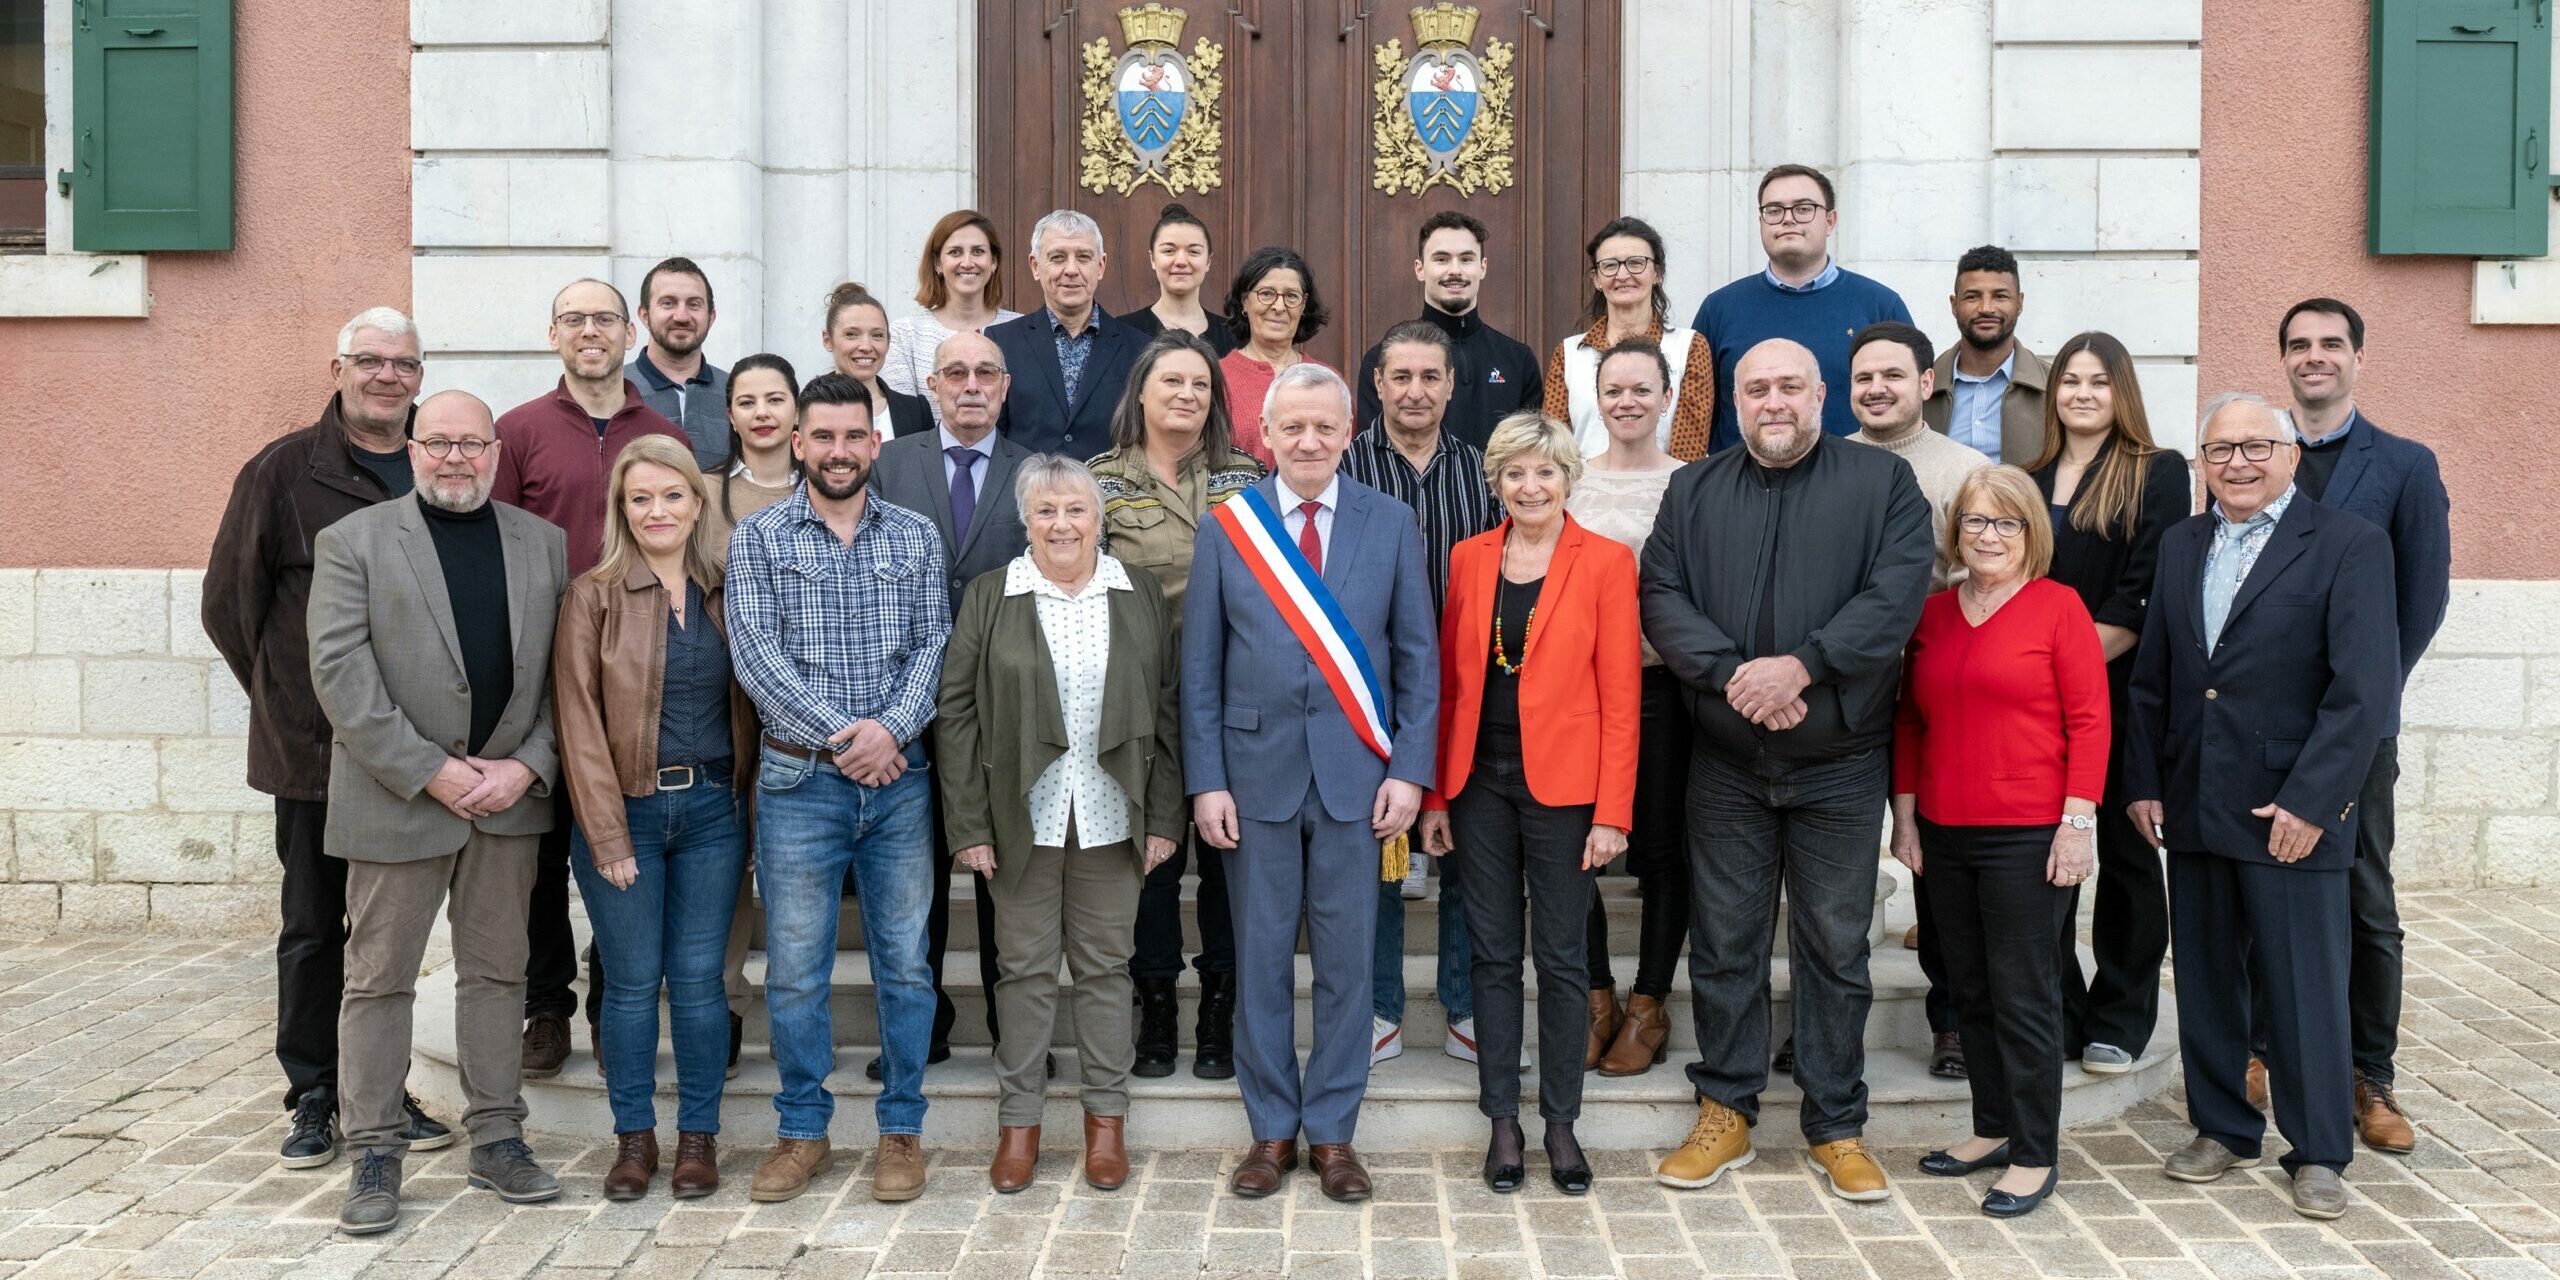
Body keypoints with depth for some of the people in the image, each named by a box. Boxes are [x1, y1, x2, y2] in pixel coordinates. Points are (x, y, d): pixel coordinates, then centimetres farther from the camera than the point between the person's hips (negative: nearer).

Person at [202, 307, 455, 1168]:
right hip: (315, 745, -3)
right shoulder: (283, 472, -2)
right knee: (313, 925, 6)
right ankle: (313, 1095, 18)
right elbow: (228, 601, 2)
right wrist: (287, 701, -1)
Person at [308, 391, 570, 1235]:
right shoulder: (352, 541, -1)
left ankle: (496, 1140, 21)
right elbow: (340, 673, -9)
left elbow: (562, 671, 6)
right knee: (380, 976, 5)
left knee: (496, 971, 11)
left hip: (511, 793, 3)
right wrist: (431, 771, -14)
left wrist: (528, 766, -8)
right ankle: (374, 1152, 16)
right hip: (396, 796, -3)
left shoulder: (544, 545, 8)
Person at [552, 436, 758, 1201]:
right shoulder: (594, 596, -2)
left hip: (711, 808, 2)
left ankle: (699, 1136, 17)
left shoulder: (725, 594, 8)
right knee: (632, 981, 4)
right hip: (626, 812, -2)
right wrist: (607, 836, -11)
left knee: (699, 978, 5)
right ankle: (633, 1137, 17)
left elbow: (745, 707, 10)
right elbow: (578, 720, -5)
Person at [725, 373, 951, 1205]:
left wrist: (891, 727, -16)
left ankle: (902, 1128, 19)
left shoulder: (915, 537, 8)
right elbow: (756, 653, -7)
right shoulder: (758, 539, 2)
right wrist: (839, 732, -15)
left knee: (905, 960, 6)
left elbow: (933, 645, 1)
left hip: (898, 777, 1)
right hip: (799, 779, -1)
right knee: (795, 965, 5)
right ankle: (803, 1132, 19)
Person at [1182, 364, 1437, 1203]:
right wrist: (1206, 780, -4)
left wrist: (1409, 769, -4)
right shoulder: (1226, 527, 1)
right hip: (1257, 770, 0)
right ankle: (1273, 1131, 21)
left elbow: (1418, 658, 3)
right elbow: (1201, 665, 2)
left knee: (1346, 957, 6)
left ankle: (1332, 1133, 20)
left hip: (1353, 772, 0)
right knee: (1260, 957, 7)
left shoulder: (1391, 525, 2)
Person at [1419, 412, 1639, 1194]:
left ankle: (1561, 1123, 19)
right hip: (1479, 782, 3)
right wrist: (1434, 794, 5)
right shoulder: (1468, 559, 7)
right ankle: (1502, 1121, 20)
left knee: (1562, 957, 6)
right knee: (1495, 953, 9)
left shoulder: (1605, 564, -3)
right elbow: (1448, 681, 9)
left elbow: (1620, 696, -5)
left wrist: (1613, 812, -10)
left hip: (1562, 788, -3)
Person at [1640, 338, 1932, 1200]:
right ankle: (1726, 1113, 22)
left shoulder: (1883, 482, 0)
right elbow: (1661, 597, -3)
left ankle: (1836, 1128, 20)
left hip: (1840, 764, -2)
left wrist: (1800, 666, -21)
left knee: (1836, 949, 7)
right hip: (1725, 764, 2)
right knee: (1725, 943, 8)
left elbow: (1896, 595, -12)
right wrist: (1734, 673, -18)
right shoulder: (1694, 492, 8)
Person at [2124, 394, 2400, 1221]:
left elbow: (2366, 687, -12)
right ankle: (2223, 1129, 28)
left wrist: (2309, 801, -17)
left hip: (2292, 812, -5)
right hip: (2193, 807, 5)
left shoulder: (2349, 545, -5)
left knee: (2306, 988, 4)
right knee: (2205, 978, 12)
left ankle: (2319, 1153, 19)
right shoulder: (2181, 546, 11)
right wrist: (2143, 781, 5)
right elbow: (2151, 677, 13)